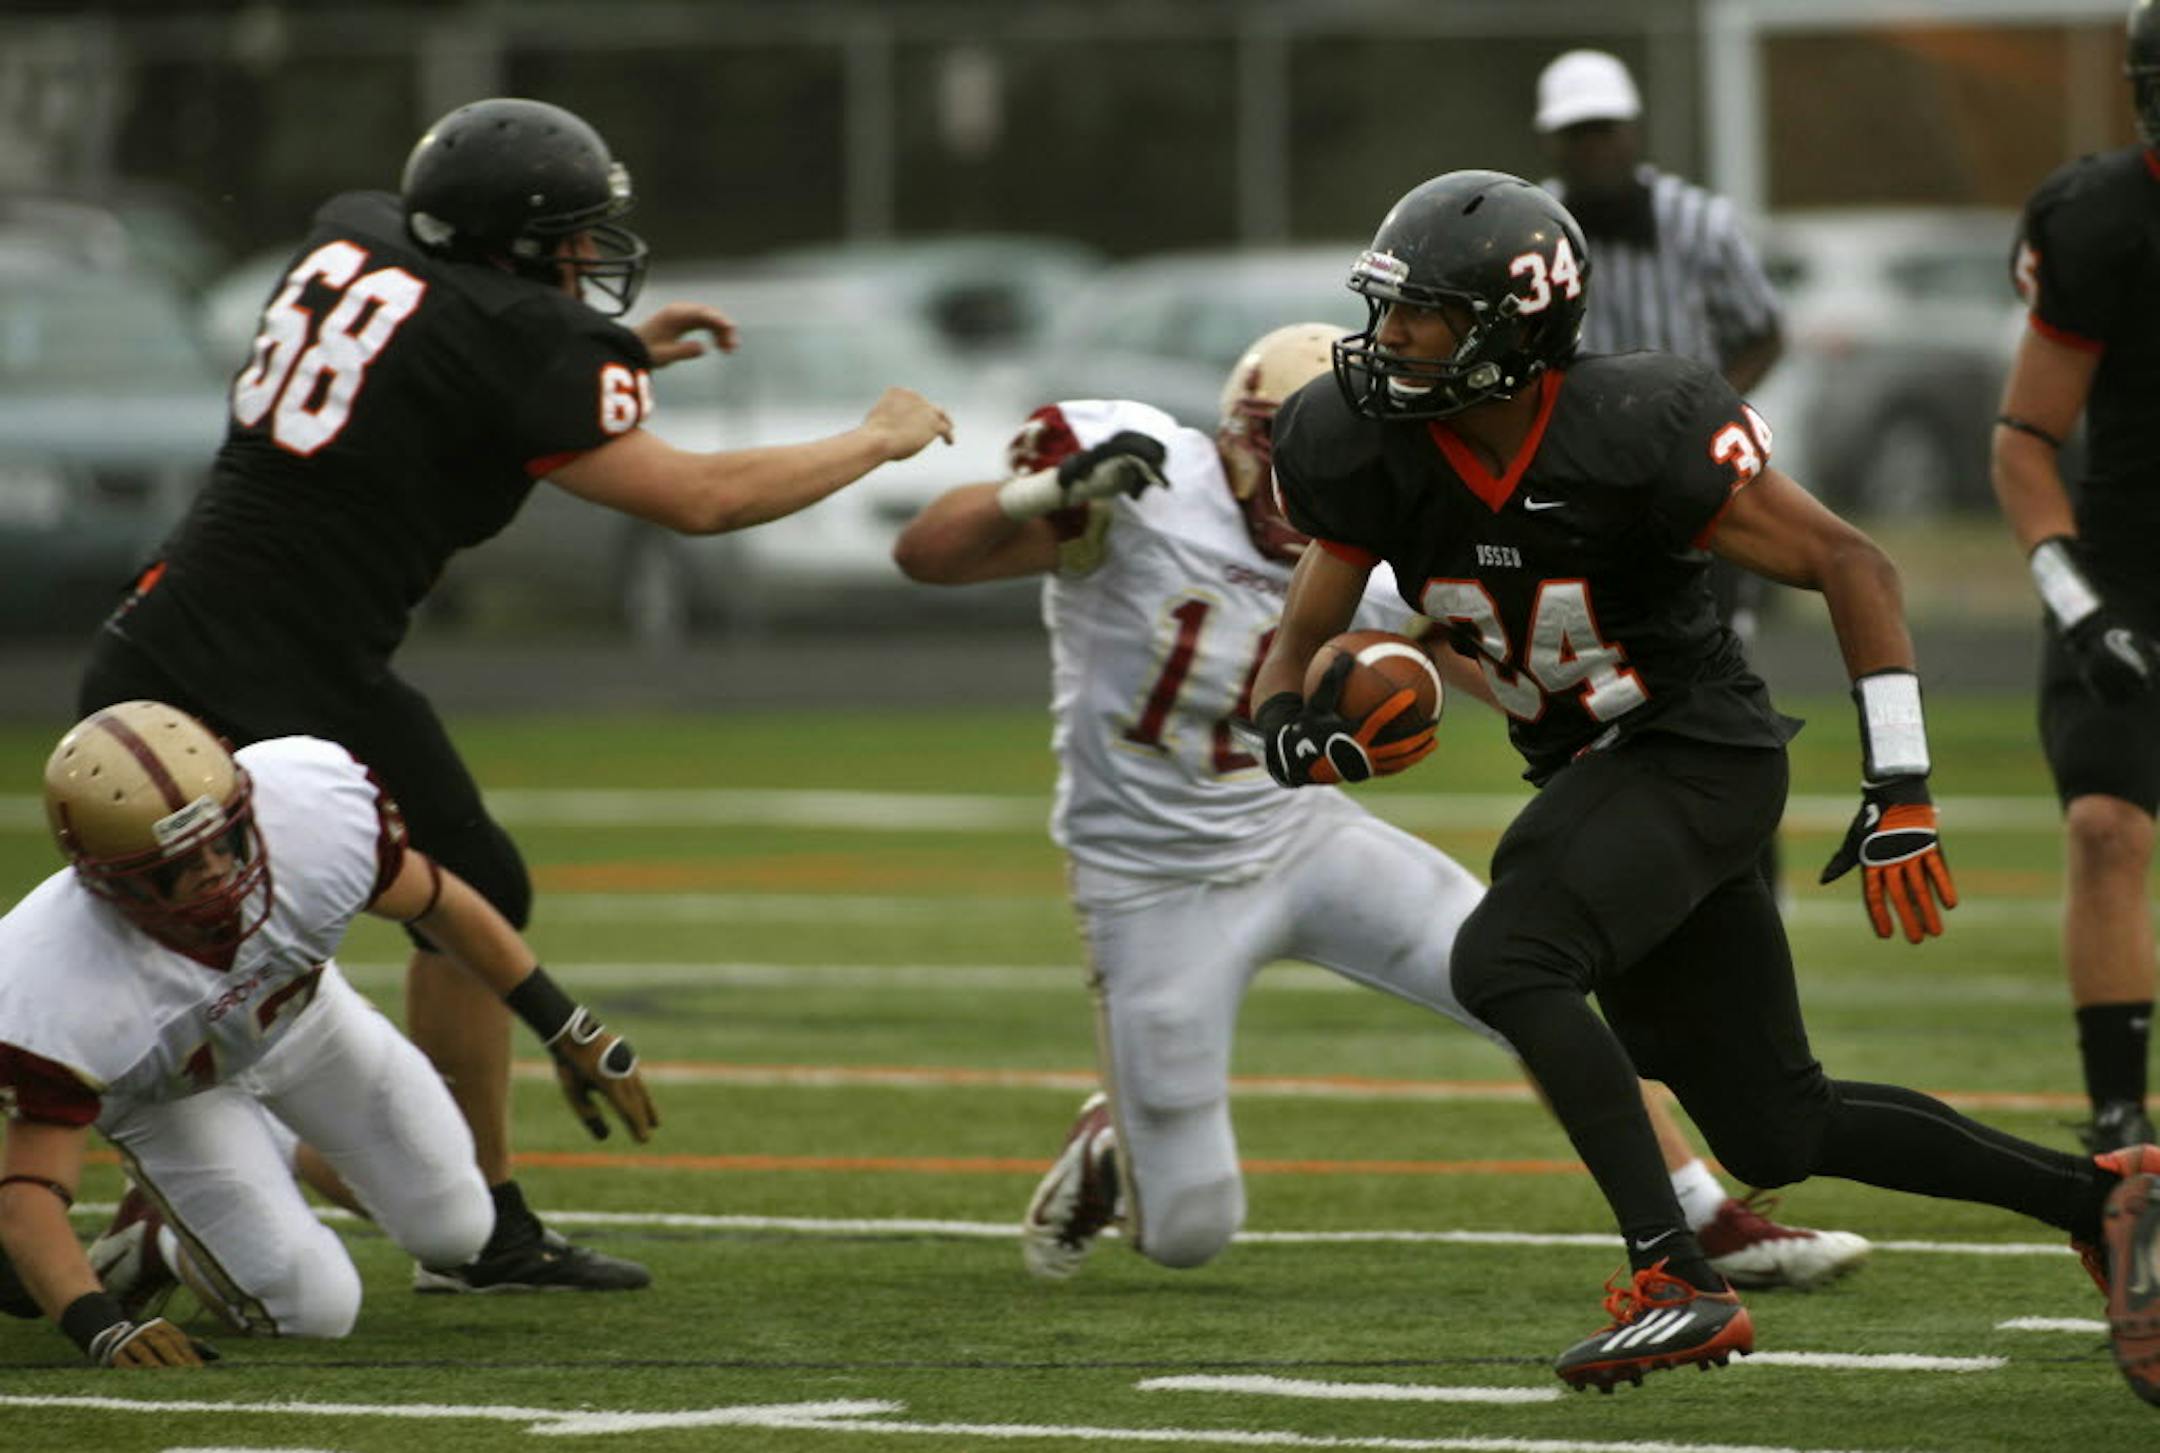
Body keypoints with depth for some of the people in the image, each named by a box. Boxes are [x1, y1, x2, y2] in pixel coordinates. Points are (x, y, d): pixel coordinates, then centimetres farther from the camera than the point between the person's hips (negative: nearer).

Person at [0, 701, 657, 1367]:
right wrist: (101, 1325, -59)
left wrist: (573, 1035, -4)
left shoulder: (312, 808, -36)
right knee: (315, 1307, -14)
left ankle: (296, 1151, 33)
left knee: (454, 1228, 6)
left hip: (300, 1010, 3)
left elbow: (436, 902, -15)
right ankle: (158, 1239, 16)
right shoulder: (54, 989, -44)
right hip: (166, 1089, -3)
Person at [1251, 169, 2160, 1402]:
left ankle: (1679, 1286, -28)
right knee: (1775, 1132, 9)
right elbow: (1299, 643, 2)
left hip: (1700, 755, -7)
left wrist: (1901, 794, -20)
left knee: (1505, 961, -28)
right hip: (1593, 776, 7)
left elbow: (1850, 563, -18)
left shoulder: (1633, 434, -24)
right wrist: (1292, 730, -23)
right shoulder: (1370, 455, -8)